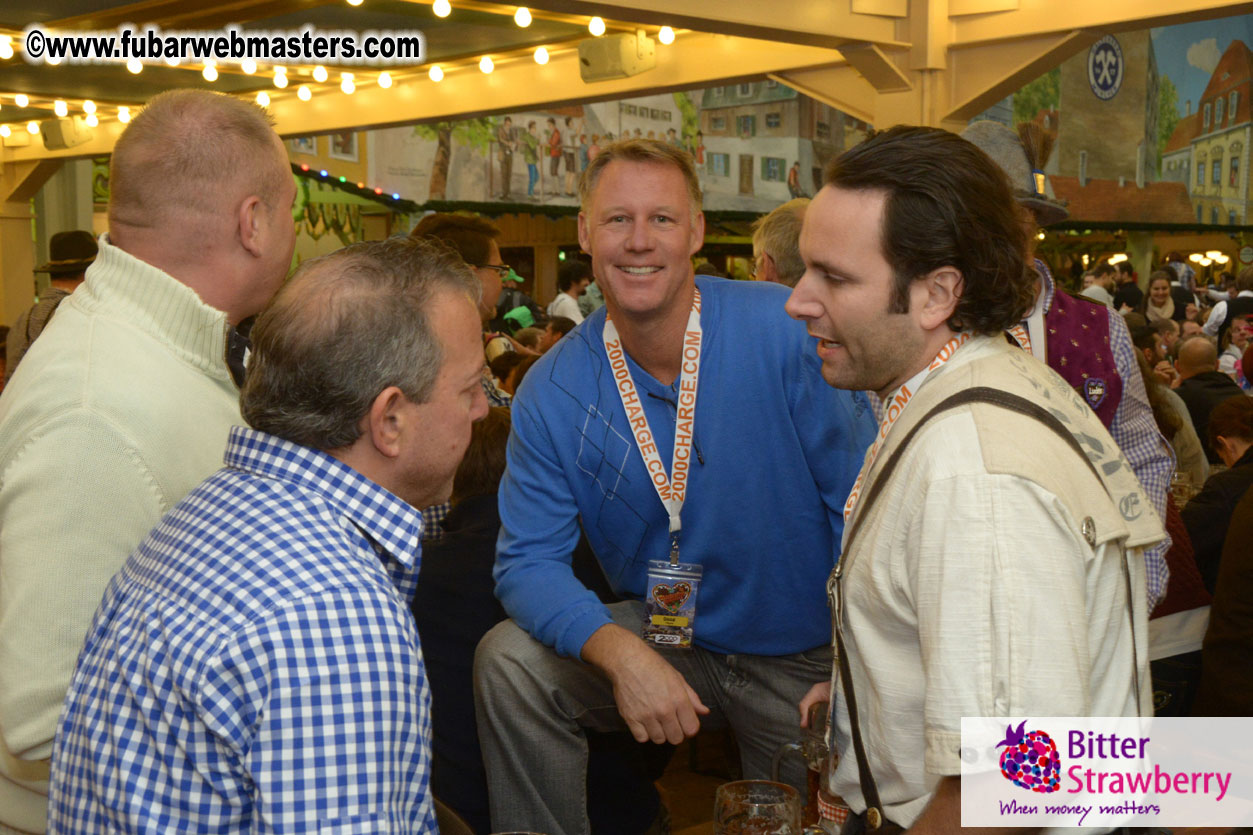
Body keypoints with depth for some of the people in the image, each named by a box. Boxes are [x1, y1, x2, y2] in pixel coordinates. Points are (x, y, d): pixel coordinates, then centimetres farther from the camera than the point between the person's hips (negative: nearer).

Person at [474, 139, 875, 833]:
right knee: (509, 663, -17)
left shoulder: (792, 333, -20)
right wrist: (619, 653, -31)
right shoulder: (551, 392, -10)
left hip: (808, 658, -1)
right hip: (667, 639, 2)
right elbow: (529, 560, -11)